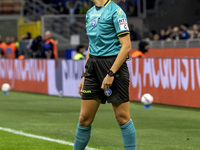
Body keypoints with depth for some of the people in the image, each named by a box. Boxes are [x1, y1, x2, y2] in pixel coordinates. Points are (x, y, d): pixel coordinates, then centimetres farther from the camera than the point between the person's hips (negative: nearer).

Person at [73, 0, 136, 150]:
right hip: (93, 66, 7)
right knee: (85, 118, 6)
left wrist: (111, 74, -18)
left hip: (114, 64, -7)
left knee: (122, 117, -4)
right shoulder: (90, 13, 15)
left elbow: (126, 46, -14)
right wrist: (84, 75, 18)